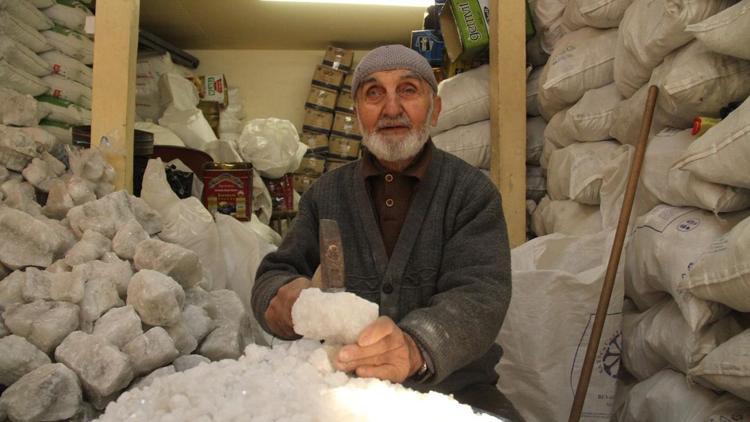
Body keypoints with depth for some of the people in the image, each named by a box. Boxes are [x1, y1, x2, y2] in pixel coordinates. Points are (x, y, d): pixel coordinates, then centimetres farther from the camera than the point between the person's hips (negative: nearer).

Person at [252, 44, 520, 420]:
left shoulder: (472, 192, -1)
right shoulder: (325, 194, 8)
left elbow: (480, 293, -13)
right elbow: (273, 275, 6)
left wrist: (417, 347, -35)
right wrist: (282, 296, -20)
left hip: (453, 387, -1)